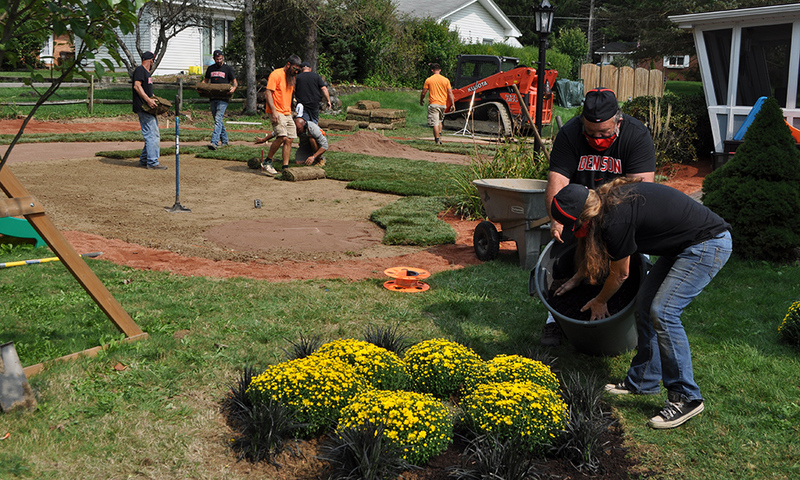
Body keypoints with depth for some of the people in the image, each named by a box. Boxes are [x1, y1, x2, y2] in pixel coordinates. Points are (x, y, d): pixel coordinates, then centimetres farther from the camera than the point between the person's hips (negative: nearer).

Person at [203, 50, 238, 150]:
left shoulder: (227, 68, 2)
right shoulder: (210, 68, 15)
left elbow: (235, 82, 4)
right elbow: (205, 80, 26)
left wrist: (233, 88, -19)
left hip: (223, 98, -6)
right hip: (213, 98, 6)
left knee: (218, 119, -17)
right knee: (218, 120, 12)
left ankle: (214, 142, -26)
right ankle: (224, 141, 25)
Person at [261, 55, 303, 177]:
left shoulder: (291, 77, 19)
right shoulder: (276, 74, -8)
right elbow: (268, 93, -14)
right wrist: (274, 111, -22)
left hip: (287, 113, 9)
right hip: (277, 112, -8)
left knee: (289, 139, 0)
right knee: (282, 137, -20)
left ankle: (285, 167, 3)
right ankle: (267, 162, -6)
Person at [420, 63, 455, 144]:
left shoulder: (428, 80, -2)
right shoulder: (445, 80, 4)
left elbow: (423, 93, 1)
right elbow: (450, 93, 2)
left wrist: (421, 100, 19)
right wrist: (453, 104, 4)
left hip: (433, 104, -4)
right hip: (443, 104, 4)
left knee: (435, 123, -4)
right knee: (440, 121, 23)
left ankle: (437, 139, -9)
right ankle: (439, 135, 10)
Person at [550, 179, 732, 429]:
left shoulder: (616, 220, -24)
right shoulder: (609, 200, 3)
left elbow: (620, 274, -6)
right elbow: (594, 251, 24)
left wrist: (599, 302, 12)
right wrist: (575, 279, 36)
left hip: (708, 245, -10)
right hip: (684, 245, 10)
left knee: (662, 312, -15)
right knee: (645, 302, 8)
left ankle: (686, 398, -7)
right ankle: (644, 381, 19)